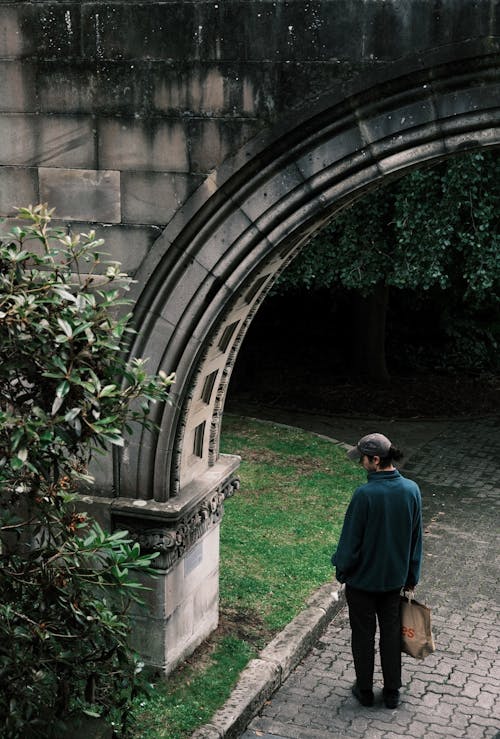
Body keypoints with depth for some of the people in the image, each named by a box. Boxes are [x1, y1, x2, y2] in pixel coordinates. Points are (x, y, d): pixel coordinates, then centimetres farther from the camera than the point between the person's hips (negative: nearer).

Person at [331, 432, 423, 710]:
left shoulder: (365, 494, -26)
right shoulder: (411, 490, -9)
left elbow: (350, 539, -16)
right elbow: (415, 538, 2)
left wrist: (341, 569, 1)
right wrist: (412, 576, 14)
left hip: (362, 578, -4)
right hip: (394, 577, 4)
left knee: (363, 635, 13)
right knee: (391, 633, 18)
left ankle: (365, 691, 27)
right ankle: (392, 693, 27)